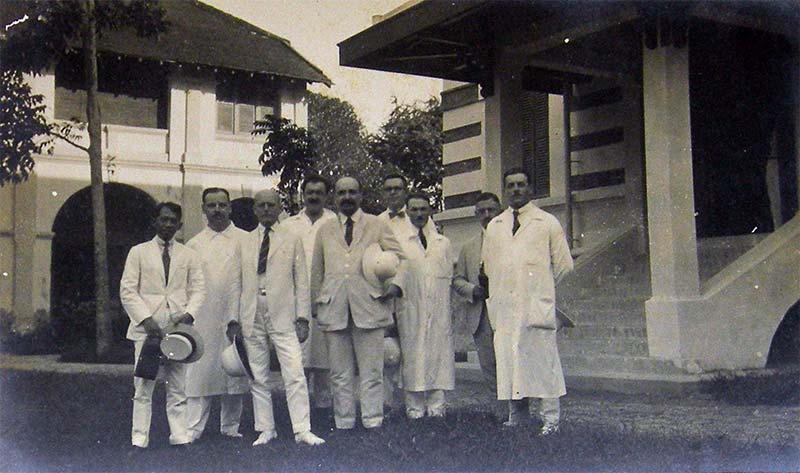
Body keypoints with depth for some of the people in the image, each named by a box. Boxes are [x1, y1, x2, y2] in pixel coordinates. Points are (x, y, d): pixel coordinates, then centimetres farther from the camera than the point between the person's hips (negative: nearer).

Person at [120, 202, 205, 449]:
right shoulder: (138, 252, 6)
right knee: (143, 386, 0)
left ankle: (179, 435, 10)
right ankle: (139, 437, 6)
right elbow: (127, 291, 0)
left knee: (178, 386, 5)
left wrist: (189, 313, -9)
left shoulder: (188, 255, 12)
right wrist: (145, 318, -12)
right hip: (147, 327, -2)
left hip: (178, 327, 2)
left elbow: (198, 289, 10)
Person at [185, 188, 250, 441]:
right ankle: (193, 428, 2)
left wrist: (238, 318, -6)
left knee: (234, 372, 5)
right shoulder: (194, 244, 9)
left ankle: (230, 426, 16)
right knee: (199, 372, -2)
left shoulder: (245, 240, 5)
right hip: (202, 320, 1)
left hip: (235, 318, 0)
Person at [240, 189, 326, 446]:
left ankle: (302, 430, -5)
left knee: (295, 374, -9)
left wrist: (302, 317, -3)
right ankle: (266, 429, 16)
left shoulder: (292, 240, 7)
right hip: (252, 319, 2)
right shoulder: (245, 242, 11)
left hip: (283, 318, -2)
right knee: (258, 377, 7)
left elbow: (301, 281, 4)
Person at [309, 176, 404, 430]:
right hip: (334, 309, 2)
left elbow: (397, 257, 9)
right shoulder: (325, 230, 18)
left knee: (372, 372, -1)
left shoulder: (377, 226, 13)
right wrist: (315, 304, 12)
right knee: (340, 374, 5)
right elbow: (316, 270, 19)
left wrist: (394, 285, -8)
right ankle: (343, 425, 12)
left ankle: (373, 423, 6)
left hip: (369, 306, -2)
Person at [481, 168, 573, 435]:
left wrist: (541, 287, 9)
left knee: (542, 360, -6)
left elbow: (563, 264, 8)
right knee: (508, 360, 2)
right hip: (504, 306, 4)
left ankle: (550, 418, 1)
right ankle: (516, 414, 11)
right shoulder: (494, 227, 16)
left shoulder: (547, 223, 6)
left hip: (537, 304, -3)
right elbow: (488, 264, 24)